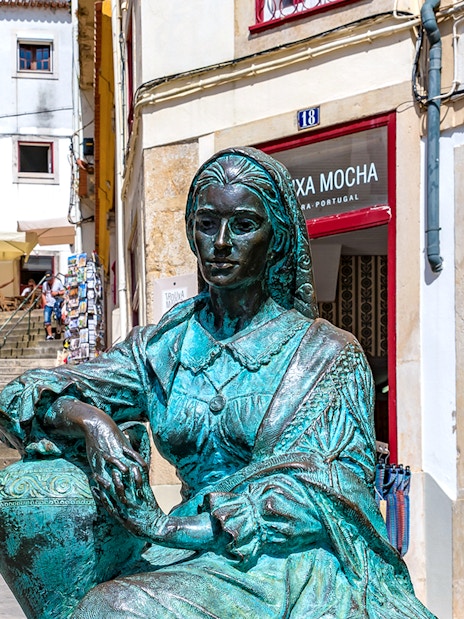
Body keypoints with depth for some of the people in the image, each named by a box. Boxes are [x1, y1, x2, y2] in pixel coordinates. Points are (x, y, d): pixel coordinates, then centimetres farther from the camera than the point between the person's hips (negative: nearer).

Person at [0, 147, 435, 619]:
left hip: (300, 566, -2)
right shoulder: (163, 349, 13)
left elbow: (337, 483, -9)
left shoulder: (328, 354, 4)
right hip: (198, 564, 3)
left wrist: (168, 528, -18)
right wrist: (90, 421, -18)